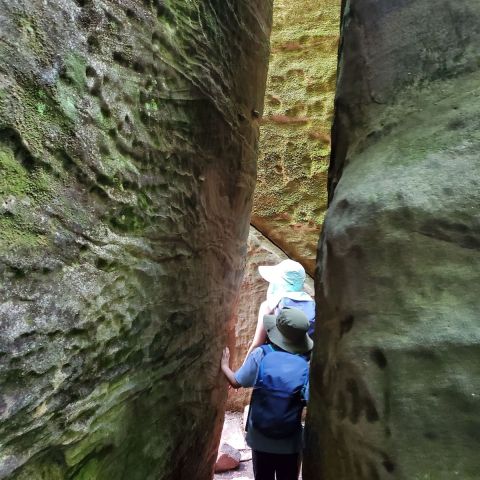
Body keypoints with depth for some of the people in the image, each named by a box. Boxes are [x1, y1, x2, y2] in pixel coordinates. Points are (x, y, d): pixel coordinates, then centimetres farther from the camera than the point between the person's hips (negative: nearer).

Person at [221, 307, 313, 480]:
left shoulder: (260, 354, -14)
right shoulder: (306, 364, -13)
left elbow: (236, 382, -3)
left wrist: (224, 366, 15)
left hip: (261, 438, 0)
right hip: (291, 441, 0)